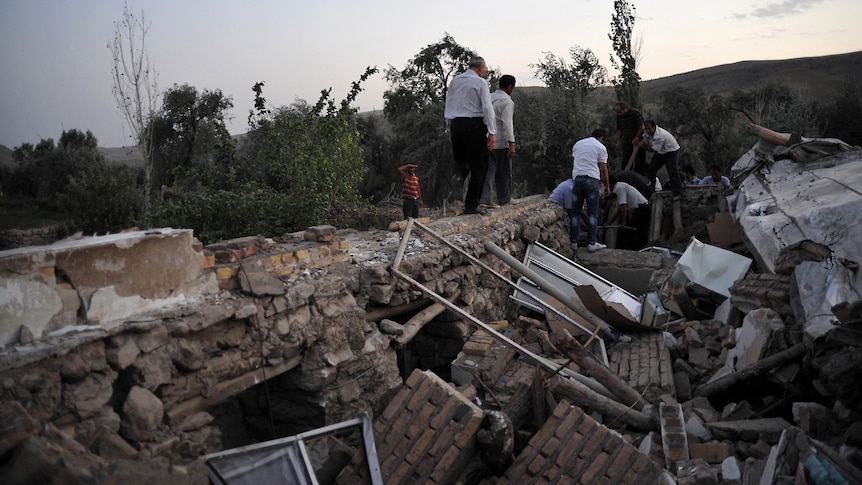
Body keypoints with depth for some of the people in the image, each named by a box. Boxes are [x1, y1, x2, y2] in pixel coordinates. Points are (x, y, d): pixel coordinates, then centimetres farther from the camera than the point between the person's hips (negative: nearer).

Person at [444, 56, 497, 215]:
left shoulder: (455, 80, 12)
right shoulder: (480, 82, -5)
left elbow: (449, 105, 16)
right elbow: (487, 107, -11)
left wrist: (449, 127, 21)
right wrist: (492, 132, -11)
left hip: (456, 124, 5)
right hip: (474, 124, -5)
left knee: (460, 157, 24)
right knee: (478, 166, 3)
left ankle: (459, 175, -12)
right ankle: (471, 205, 2)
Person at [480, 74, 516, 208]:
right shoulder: (507, 101, -11)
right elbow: (507, 124, -20)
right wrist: (511, 144, -22)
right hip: (500, 142, -6)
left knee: (489, 170, 5)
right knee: (504, 171, 8)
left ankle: (484, 199, -7)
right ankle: (504, 199, 20)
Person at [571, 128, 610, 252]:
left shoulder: (577, 144, 17)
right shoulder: (600, 147, 2)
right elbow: (603, 169, 2)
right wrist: (607, 186, 12)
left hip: (577, 179, 4)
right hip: (591, 179, -4)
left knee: (576, 212, 9)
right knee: (592, 213, 0)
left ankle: (574, 242, 8)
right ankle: (592, 243, -2)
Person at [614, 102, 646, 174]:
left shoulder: (635, 113, -11)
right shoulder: (619, 117, 7)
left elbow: (642, 127, -13)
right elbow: (619, 130, 15)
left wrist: (637, 137, -20)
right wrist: (618, 141, 6)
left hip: (638, 141, -5)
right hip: (627, 141, 5)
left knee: (639, 161, -1)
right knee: (625, 162, 1)